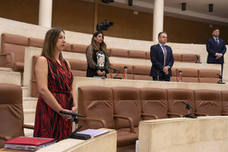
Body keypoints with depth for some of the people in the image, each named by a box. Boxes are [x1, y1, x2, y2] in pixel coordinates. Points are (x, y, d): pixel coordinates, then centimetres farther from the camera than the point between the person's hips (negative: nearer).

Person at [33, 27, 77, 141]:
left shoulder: (65, 62, 16)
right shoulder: (43, 60, -6)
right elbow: (42, 90, -16)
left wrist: (74, 105, -2)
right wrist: (60, 110, -16)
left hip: (66, 114, 7)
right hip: (49, 111, -6)